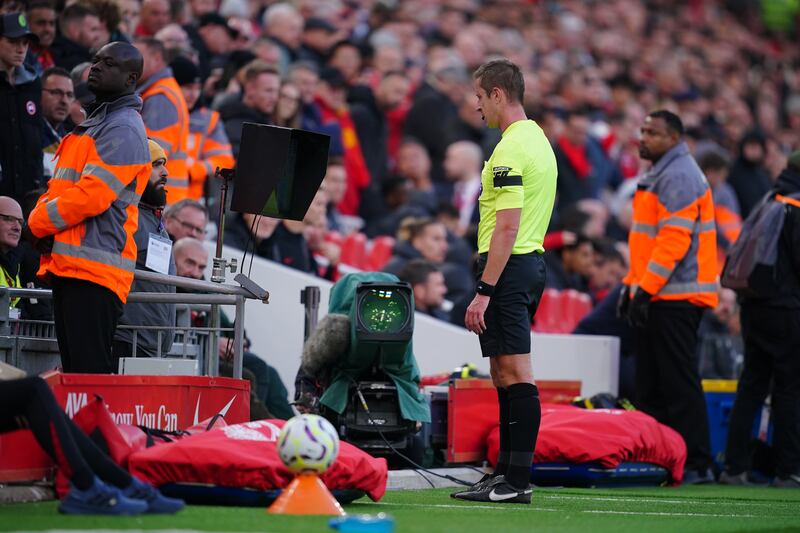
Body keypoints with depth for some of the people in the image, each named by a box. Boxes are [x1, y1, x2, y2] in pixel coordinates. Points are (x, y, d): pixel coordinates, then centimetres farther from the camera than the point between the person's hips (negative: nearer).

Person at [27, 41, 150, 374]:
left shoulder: (123, 129, -8)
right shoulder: (94, 124, 23)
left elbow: (91, 196, -18)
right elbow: (59, 188, 24)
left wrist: (41, 222, -6)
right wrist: (41, 218, 3)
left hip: (93, 270, -10)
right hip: (67, 265, 10)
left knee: (89, 371, -14)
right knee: (73, 370, 8)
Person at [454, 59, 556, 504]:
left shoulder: (511, 150, -16)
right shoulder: (539, 140, 16)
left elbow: (507, 227, -21)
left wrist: (484, 291, -22)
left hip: (508, 267, -10)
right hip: (532, 262, 10)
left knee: (516, 374, -10)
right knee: (504, 372, 14)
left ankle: (517, 482, -10)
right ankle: (507, 471, 19)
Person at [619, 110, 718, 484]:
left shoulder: (678, 177, -13)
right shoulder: (659, 175, 20)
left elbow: (674, 240, -21)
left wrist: (645, 289, -22)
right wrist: (632, 283, 22)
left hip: (675, 298, -11)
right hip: (659, 297, 11)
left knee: (679, 384, -9)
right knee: (650, 387, 11)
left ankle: (696, 464, -8)